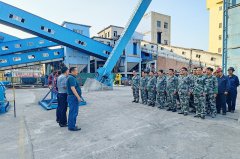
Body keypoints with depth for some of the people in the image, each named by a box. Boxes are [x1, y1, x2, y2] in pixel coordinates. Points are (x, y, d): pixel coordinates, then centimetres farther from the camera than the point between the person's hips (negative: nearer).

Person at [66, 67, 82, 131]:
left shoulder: (71, 77, 17)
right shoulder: (71, 78, -16)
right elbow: (72, 88, -24)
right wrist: (78, 97, -24)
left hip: (72, 97, 11)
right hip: (73, 97, -11)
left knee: (72, 112, 16)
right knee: (73, 112, -4)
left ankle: (71, 125, 25)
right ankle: (72, 127, 4)